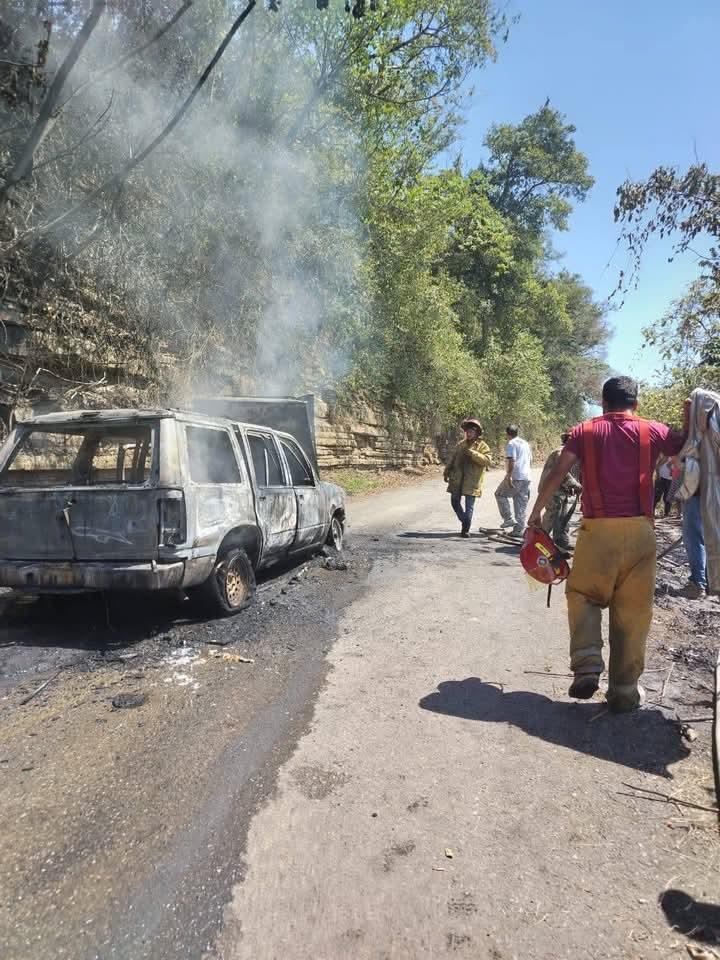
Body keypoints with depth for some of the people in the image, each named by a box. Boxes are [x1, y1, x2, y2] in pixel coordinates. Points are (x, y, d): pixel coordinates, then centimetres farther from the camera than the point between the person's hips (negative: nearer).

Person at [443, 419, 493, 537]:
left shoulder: (482, 446, -3)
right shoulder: (461, 444, 13)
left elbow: (488, 460, -18)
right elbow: (452, 458, 19)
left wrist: (473, 453, -26)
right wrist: (446, 472, 15)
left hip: (472, 481, -5)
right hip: (457, 479, 5)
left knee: (469, 506, -3)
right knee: (455, 502, 10)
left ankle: (465, 529, 5)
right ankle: (465, 522, 29)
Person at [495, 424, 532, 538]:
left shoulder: (511, 444, -8)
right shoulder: (526, 443, 18)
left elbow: (512, 461, -19)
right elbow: (530, 460, 24)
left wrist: (509, 476, -20)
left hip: (515, 477, -7)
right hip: (526, 477, 7)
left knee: (500, 494, 12)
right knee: (522, 505, 8)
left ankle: (509, 519, 3)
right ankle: (519, 530, 9)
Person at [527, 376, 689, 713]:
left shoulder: (585, 432, 4)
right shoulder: (652, 431, 5)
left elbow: (557, 474, -1)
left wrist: (536, 511, 6)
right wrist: (689, 416, 31)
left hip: (598, 530, -1)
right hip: (640, 530, 1)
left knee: (583, 596, 16)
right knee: (632, 611, 8)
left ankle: (587, 666, -2)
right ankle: (624, 691, 15)